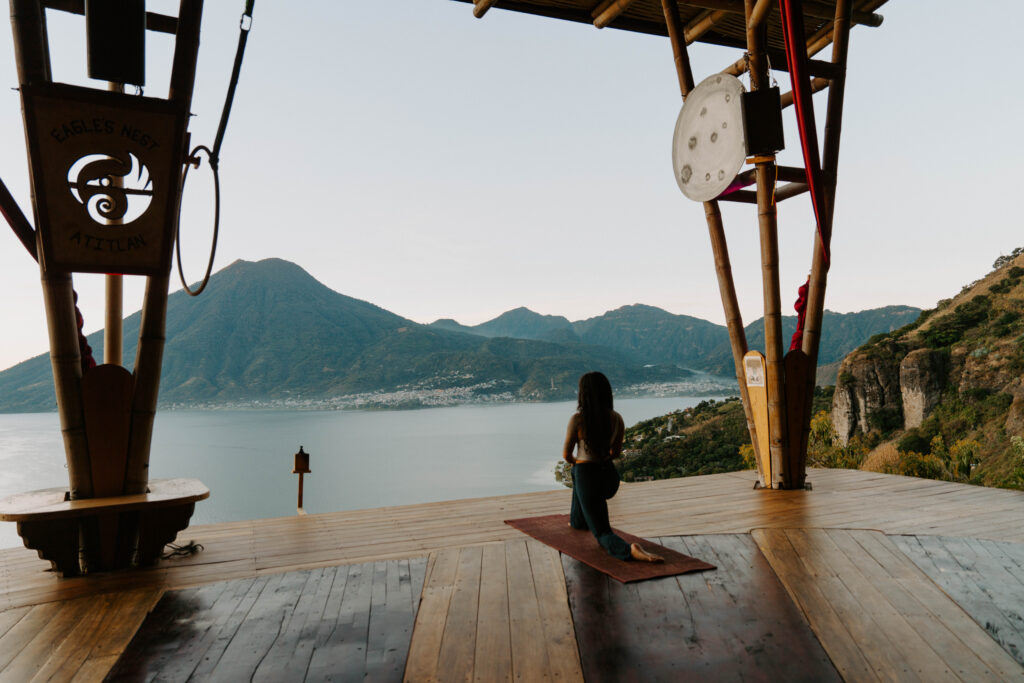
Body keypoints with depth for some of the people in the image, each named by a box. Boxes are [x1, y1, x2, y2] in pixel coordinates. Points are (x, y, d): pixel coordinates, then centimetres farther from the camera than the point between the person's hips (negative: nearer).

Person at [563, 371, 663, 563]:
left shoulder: (577, 419, -18)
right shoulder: (616, 418, -5)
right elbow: (616, 452, 8)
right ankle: (577, 520, 52)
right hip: (609, 473, 6)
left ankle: (629, 550, -14)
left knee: (602, 534, 11)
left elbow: (566, 454, -8)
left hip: (588, 477, -6)